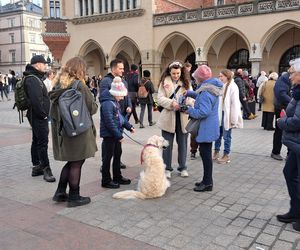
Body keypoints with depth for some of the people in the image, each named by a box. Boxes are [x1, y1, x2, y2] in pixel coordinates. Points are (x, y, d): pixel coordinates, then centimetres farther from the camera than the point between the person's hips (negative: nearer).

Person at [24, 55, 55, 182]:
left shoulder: (35, 78, 16)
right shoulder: (32, 80, -18)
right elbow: (35, 100, -27)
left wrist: (44, 113, 15)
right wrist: (43, 114, -18)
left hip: (37, 116, 11)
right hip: (39, 117, -11)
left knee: (37, 141, 15)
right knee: (42, 142, -7)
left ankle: (36, 167, 24)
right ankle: (46, 169, -3)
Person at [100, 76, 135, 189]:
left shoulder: (115, 101, 11)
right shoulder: (107, 103, -21)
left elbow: (120, 116, 20)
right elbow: (109, 122, -26)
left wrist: (129, 126, 11)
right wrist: (118, 135, -24)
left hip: (116, 134, 10)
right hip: (109, 134, -10)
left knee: (118, 154, 18)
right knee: (107, 157, 1)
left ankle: (117, 176, 32)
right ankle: (106, 181, 12)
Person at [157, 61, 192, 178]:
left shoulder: (186, 83, 6)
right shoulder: (164, 82, -1)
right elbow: (160, 98, -7)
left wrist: (187, 103, -22)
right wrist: (172, 103, -23)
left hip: (183, 117, 2)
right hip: (168, 117, -2)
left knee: (182, 143, 11)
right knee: (167, 144, 7)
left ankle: (182, 167, 26)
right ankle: (167, 168, 20)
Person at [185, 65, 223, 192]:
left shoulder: (206, 92, -23)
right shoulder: (211, 87, 9)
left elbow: (203, 112, -28)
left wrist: (189, 110, -14)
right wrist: (189, 93, 16)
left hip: (206, 128, -10)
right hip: (209, 127, 10)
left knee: (205, 154, -1)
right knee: (205, 153, 18)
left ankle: (208, 183, 9)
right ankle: (207, 180, 29)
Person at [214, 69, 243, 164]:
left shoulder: (232, 87, -13)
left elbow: (235, 104, -15)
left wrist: (233, 119, -16)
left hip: (227, 114, -6)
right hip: (219, 113, 6)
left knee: (226, 136, 5)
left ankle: (226, 155, 17)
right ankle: (216, 152, 29)